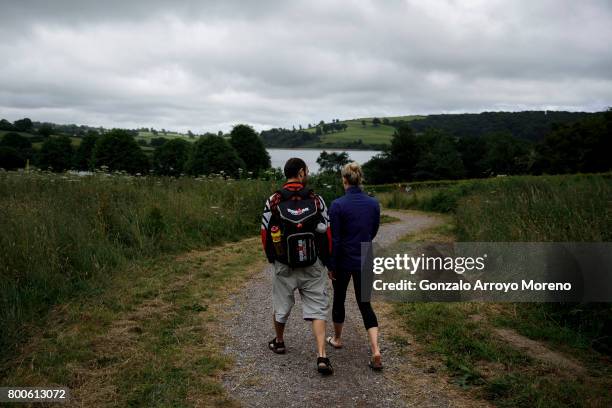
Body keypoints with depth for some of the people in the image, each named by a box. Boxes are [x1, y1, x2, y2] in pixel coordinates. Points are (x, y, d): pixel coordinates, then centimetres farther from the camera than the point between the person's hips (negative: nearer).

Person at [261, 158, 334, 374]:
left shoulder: (273, 201, -7)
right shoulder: (316, 200, -7)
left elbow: (265, 233, -2)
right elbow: (326, 234, -5)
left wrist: (271, 258, 15)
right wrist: (326, 260, 9)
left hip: (283, 266, 1)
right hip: (312, 266, -1)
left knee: (281, 304, 20)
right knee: (317, 308, 5)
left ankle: (279, 342, 40)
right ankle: (321, 356, -3)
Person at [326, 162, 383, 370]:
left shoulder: (338, 205, -16)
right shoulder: (373, 203, -2)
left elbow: (334, 239, -13)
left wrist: (330, 265, -4)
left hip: (343, 261, -3)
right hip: (365, 261, 3)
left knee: (339, 299, 18)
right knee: (365, 304, 8)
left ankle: (337, 339, 37)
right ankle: (376, 351, -6)